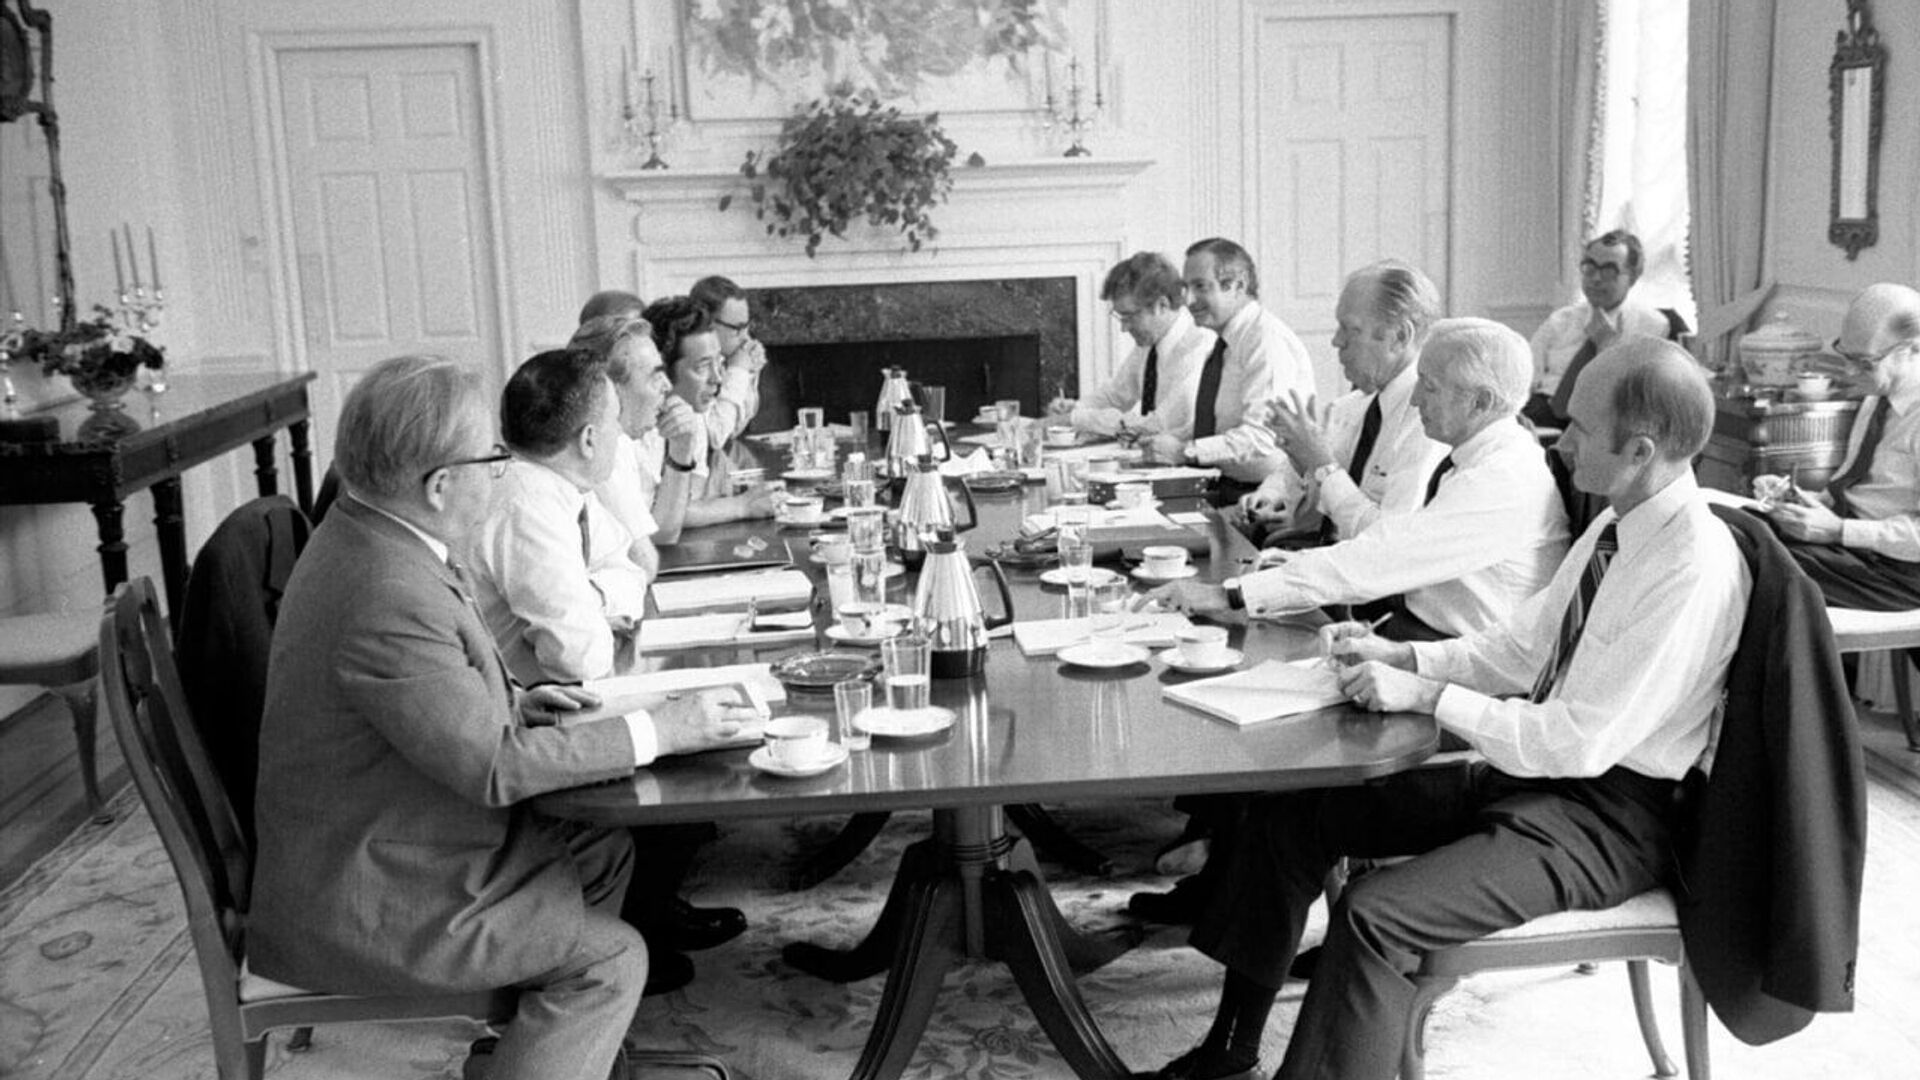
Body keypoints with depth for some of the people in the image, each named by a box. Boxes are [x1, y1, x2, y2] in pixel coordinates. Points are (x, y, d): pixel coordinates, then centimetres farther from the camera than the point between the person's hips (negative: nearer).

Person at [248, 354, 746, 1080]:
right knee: (610, 959, -6)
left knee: (601, 851, 15)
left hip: (366, 848, 10)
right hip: (360, 907, -10)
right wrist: (657, 732, -20)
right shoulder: (391, 596, -31)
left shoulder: (361, 537, 1)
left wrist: (511, 703, 1)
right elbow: (493, 765, -27)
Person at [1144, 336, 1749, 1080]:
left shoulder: (1694, 568, -24)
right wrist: (1403, 657, 0)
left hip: (1609, 815, -9)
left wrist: (1428, 697, -22)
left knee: (1371, 916, -28)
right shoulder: (1620, 525, 5)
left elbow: (1582, 742, -26)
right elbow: (1521, 648, 13)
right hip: (1536, 768, 9)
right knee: (1290, 812, 4)